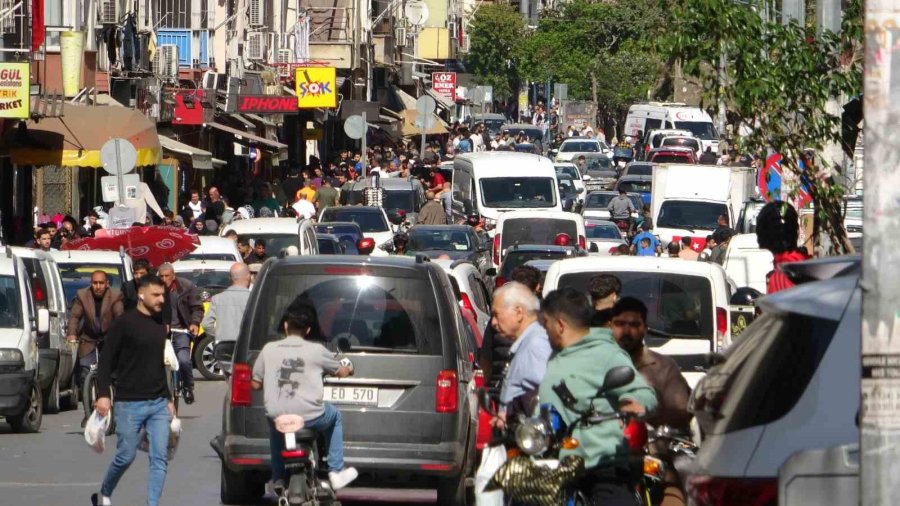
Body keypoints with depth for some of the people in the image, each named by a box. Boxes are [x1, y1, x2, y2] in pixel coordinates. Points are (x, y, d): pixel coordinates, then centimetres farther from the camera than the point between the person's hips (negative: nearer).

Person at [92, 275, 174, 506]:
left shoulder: (160, 325, 13)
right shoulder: (125, 323, -6)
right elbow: (106, 360, -6)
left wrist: (168, 398, 22)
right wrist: (103, 395, -14)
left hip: (158, 403, 5)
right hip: (129, 403, -5)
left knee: (160, 458, -5)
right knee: (126, 456, 1)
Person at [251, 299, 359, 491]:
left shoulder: (269, 349, 1)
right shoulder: (316, 351, -2)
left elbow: (256, 384, 9)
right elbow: (342, 372, 13)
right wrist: (348, 368, 38)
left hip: (277, 416, 2)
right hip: (309, 416, -2)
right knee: (334, 415, 30)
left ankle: (278, 478, 34)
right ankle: (336, 472, 29)